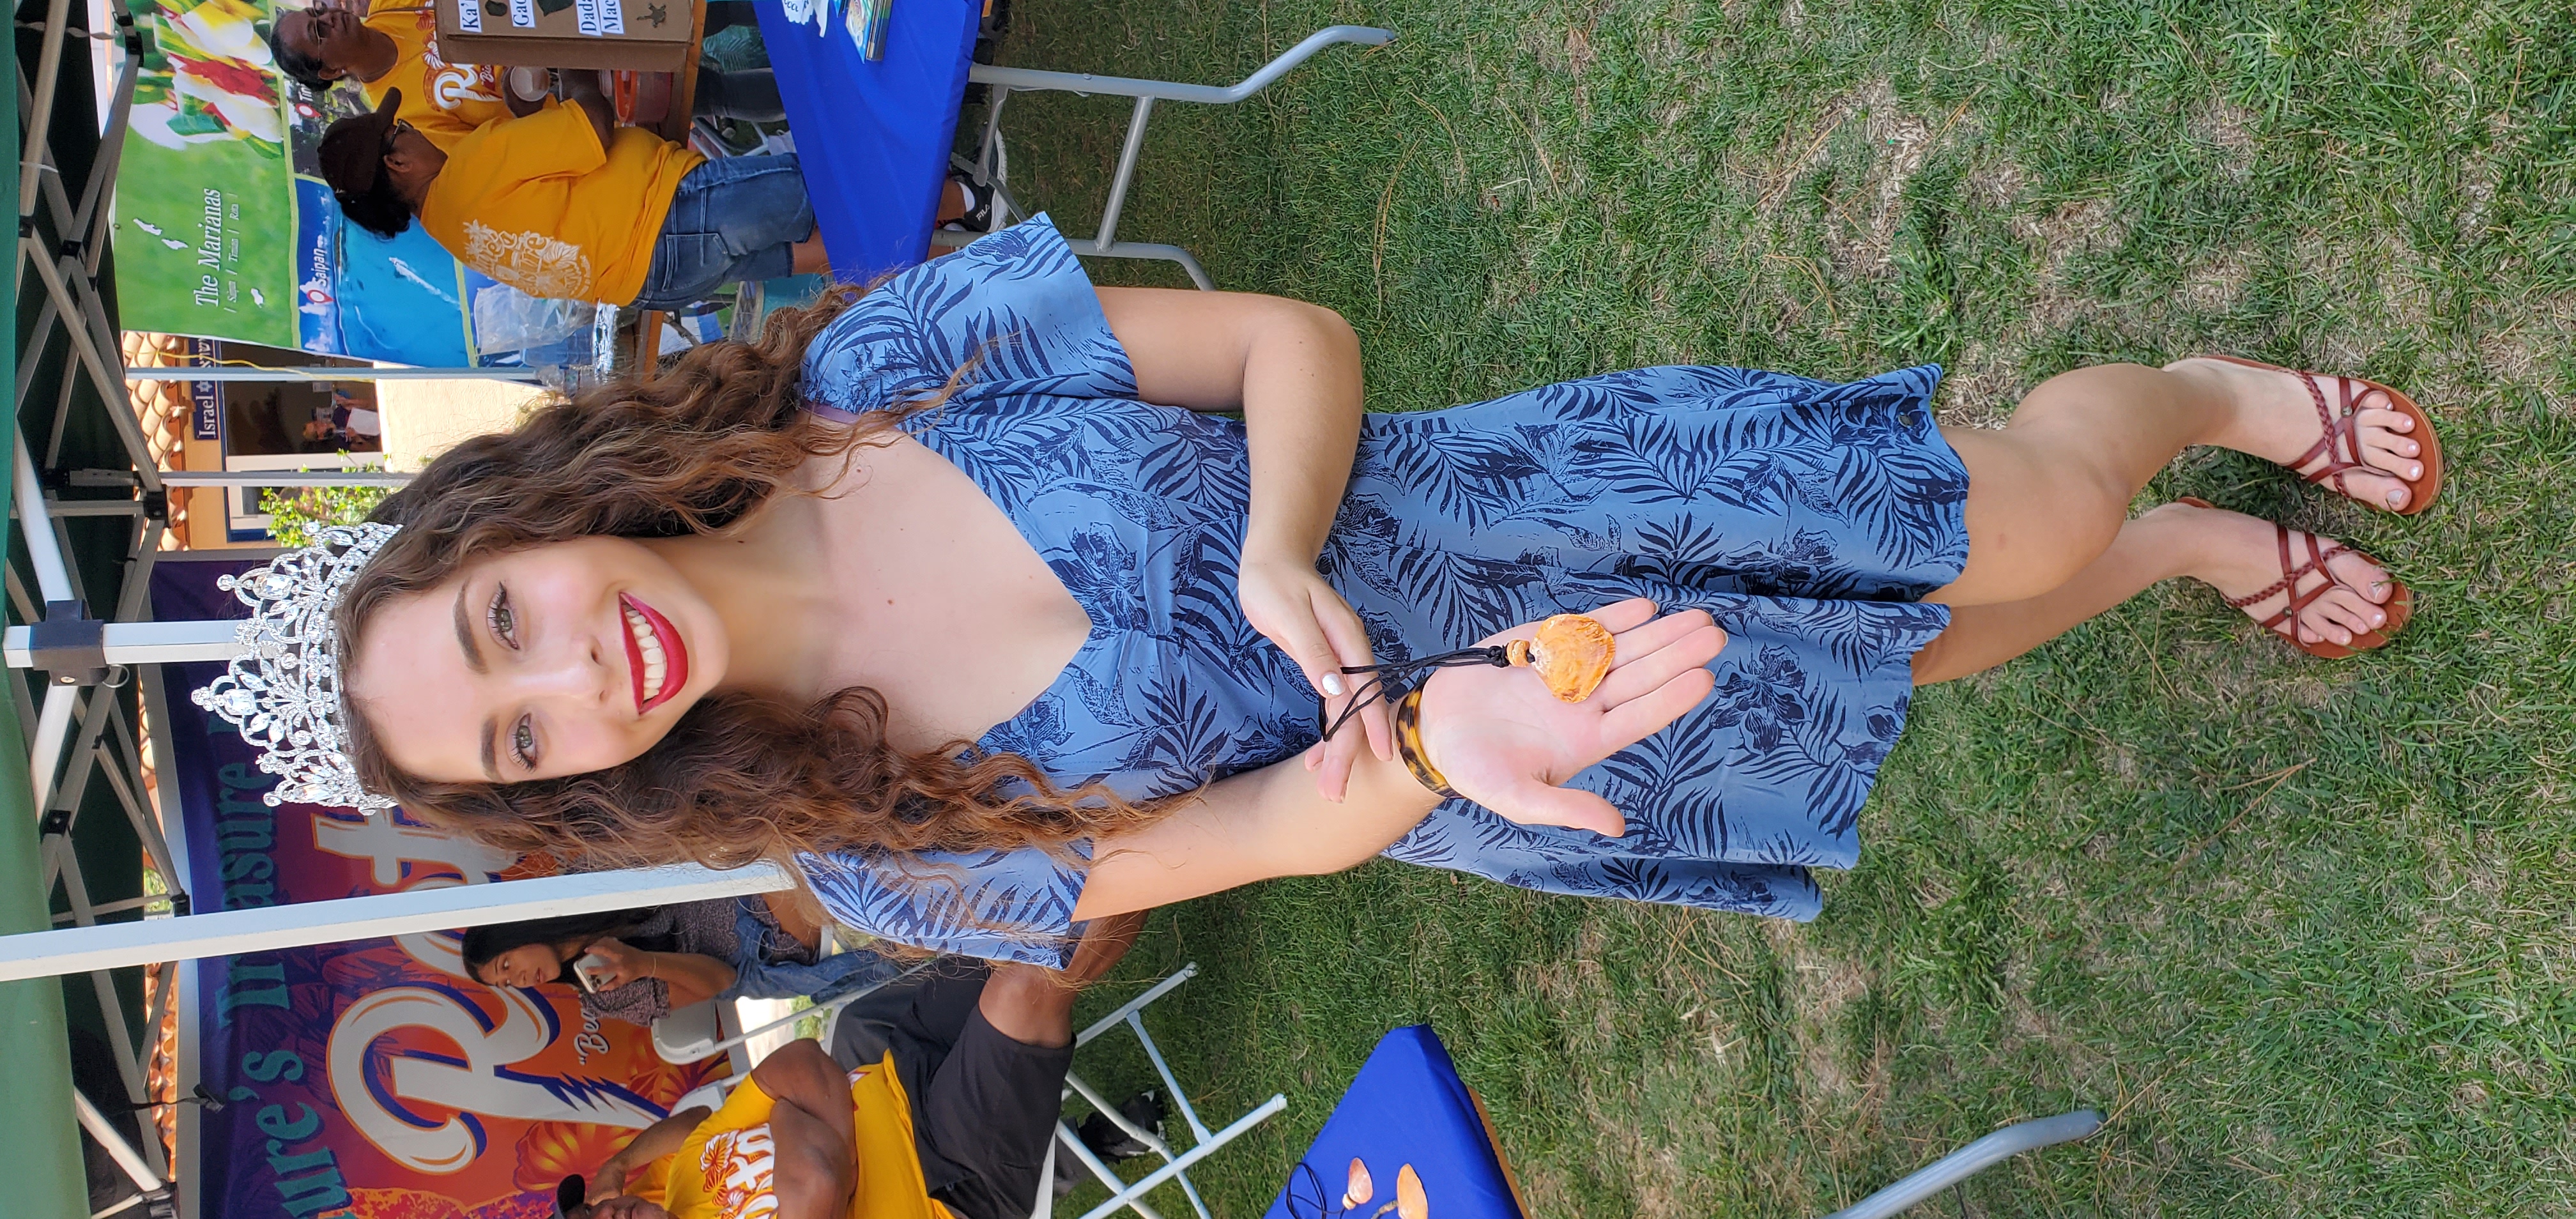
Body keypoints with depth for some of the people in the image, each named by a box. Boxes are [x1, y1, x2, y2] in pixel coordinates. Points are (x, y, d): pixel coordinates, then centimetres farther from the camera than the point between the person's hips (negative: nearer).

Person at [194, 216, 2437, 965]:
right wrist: (1446, 735, -31)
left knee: (2021, 516, 1)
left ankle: (2213, 390, 38)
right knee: (1938, 649, 9)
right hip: (1411, 763, 1)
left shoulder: (888, 358, -17)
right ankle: (2203, 553, 43)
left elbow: (1302, 339, -13)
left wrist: (1277, 561, -31)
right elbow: (1278, 829, -11)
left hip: (1487, 495, 0)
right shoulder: (881, 857, -11)